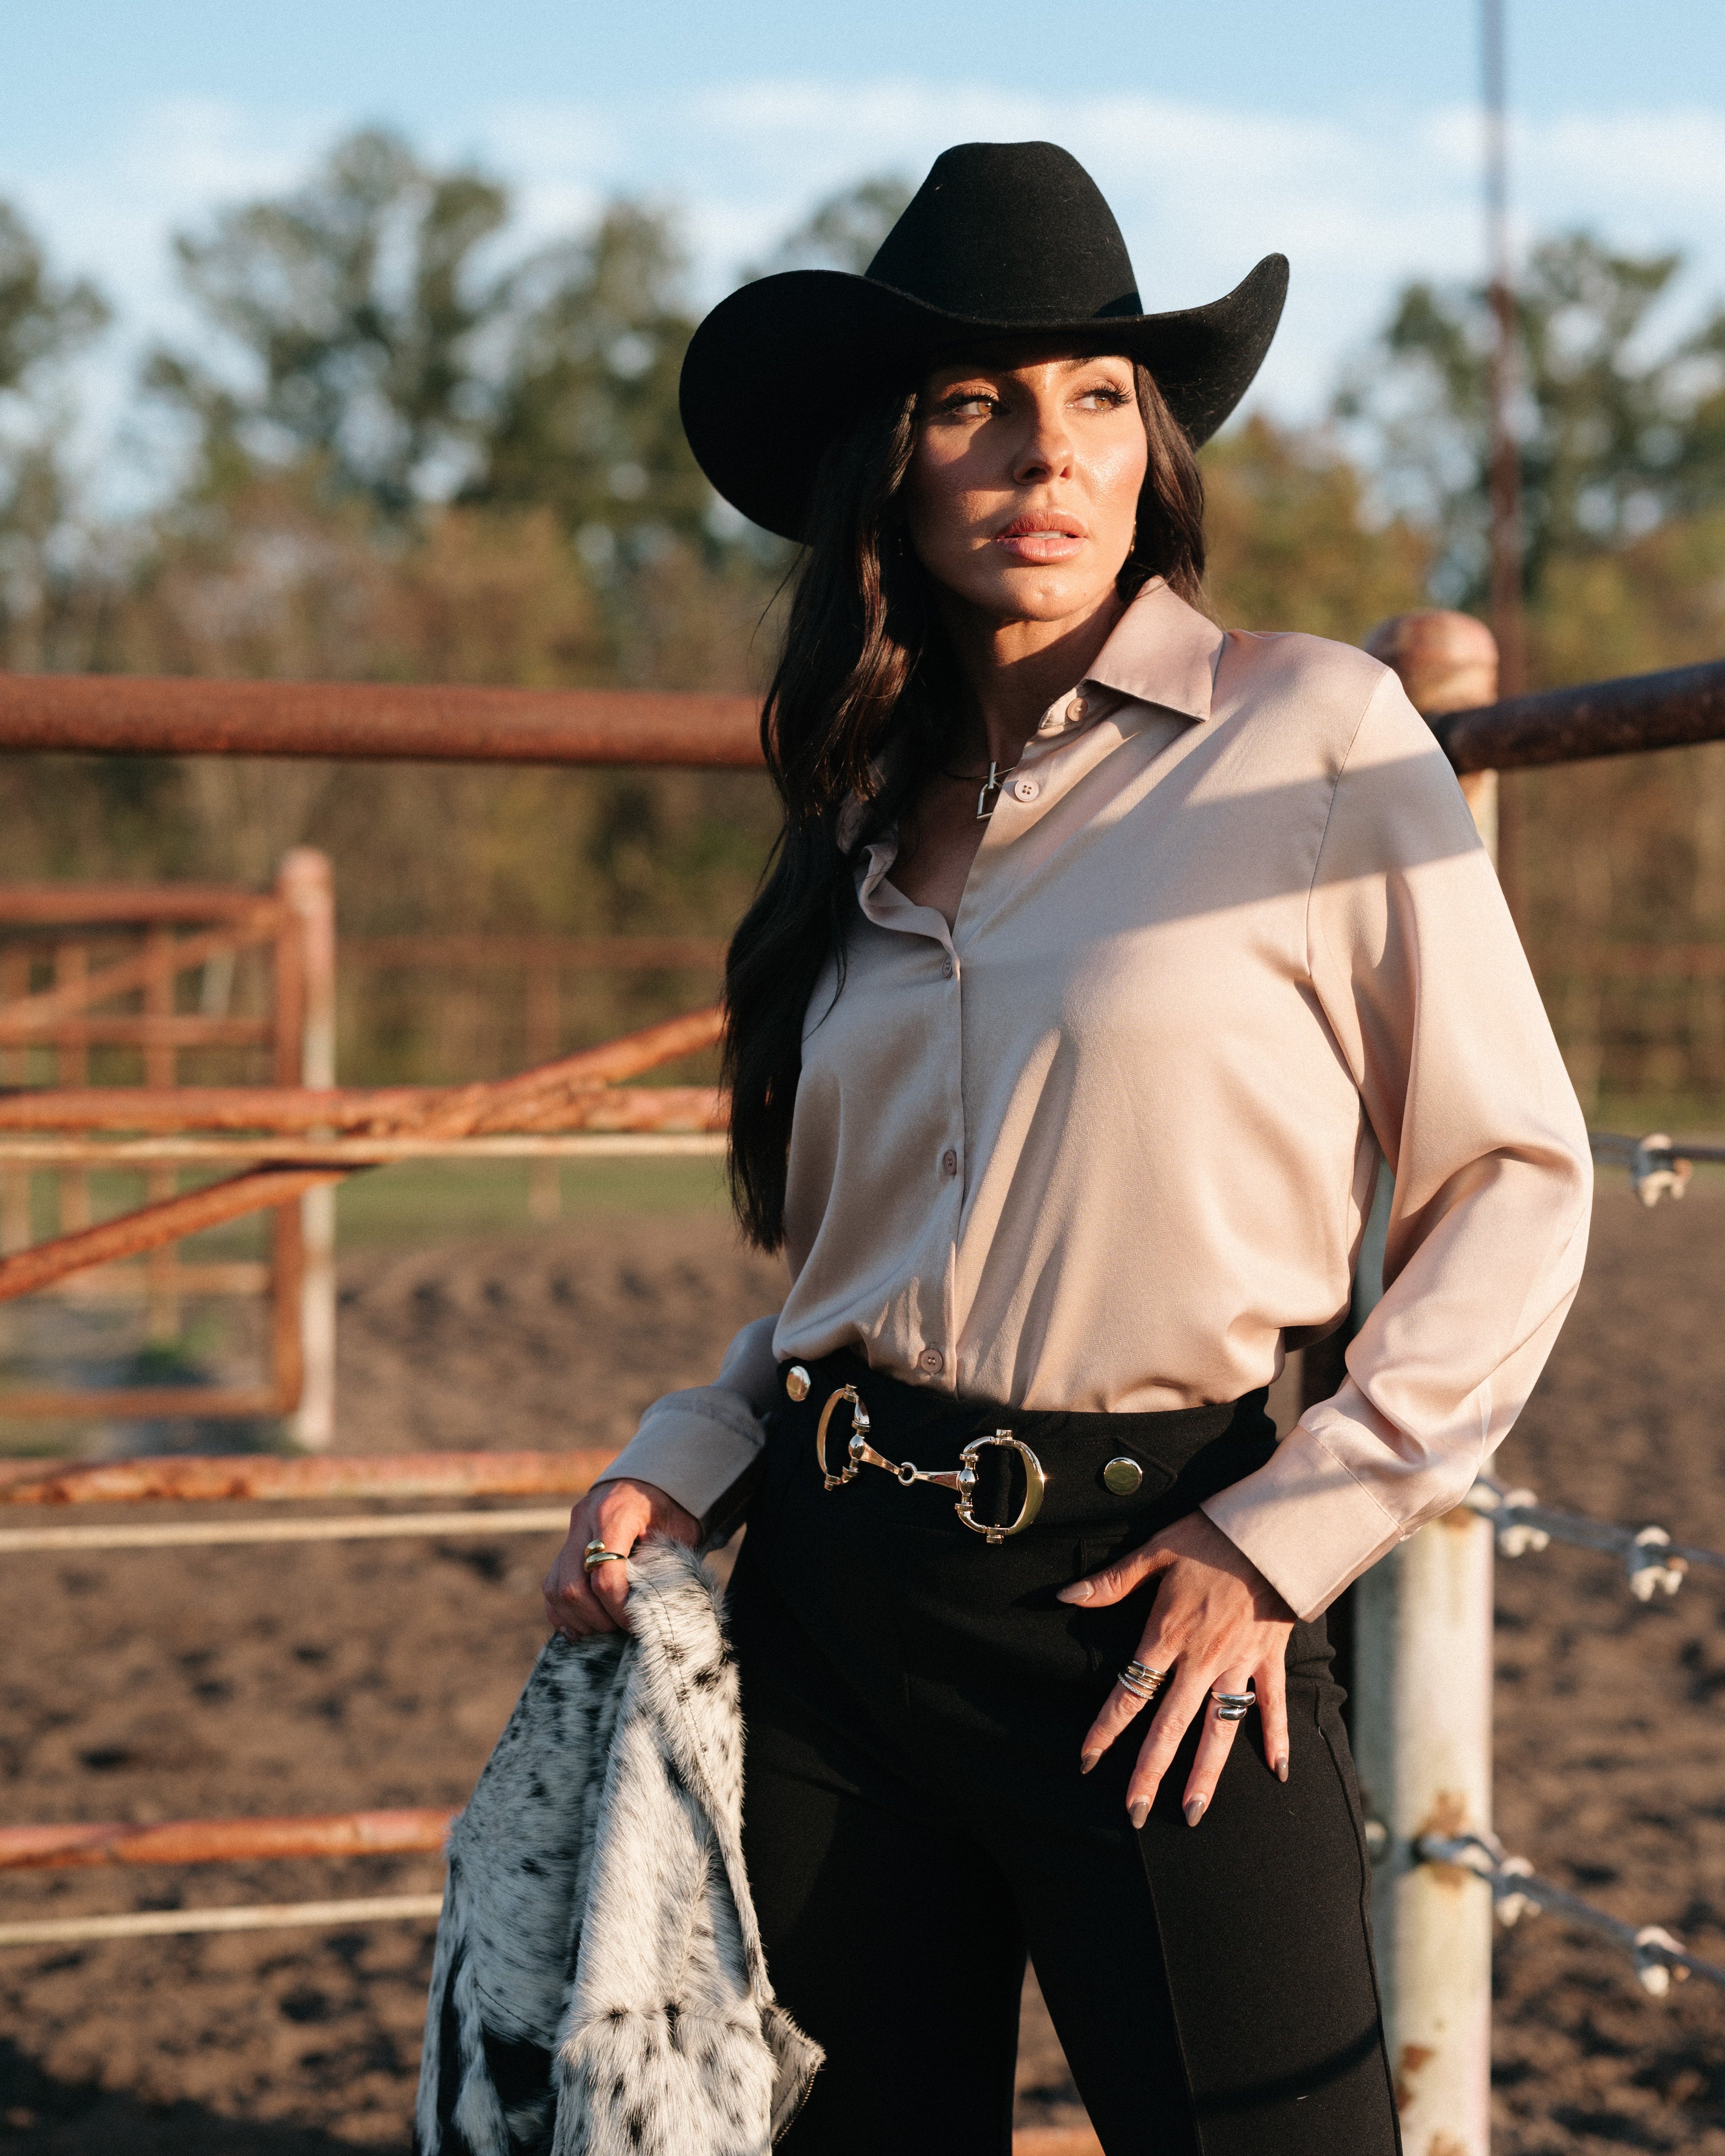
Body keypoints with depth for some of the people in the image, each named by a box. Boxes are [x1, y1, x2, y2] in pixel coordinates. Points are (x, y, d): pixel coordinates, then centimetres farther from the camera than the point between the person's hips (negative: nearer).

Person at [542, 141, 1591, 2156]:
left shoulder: (1311, 729, -7)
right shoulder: (873, 804, 10)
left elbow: (1515, 1182, -5)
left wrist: (1287, 1534, -10)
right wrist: (683, 1460, 2)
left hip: (1144, 1591, -5)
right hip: (832, 1588, 5)